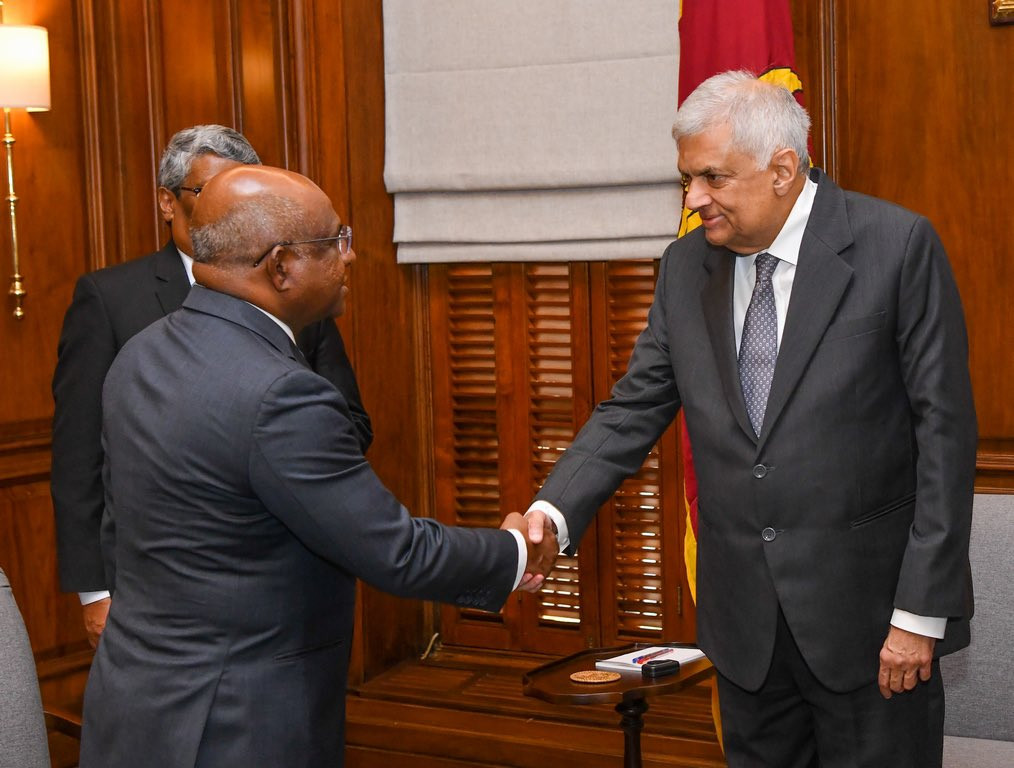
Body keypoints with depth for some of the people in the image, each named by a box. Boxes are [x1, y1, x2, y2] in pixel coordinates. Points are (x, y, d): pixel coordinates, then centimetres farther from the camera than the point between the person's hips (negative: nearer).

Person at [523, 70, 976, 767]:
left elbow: (944, 432, -10)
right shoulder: (687, 267, 5)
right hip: (743, 615, 4)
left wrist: (922, 611, -12)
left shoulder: (897, 247, -10)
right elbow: (633, 410, 6)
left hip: (866, 609, -4)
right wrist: (552, 513, -12)